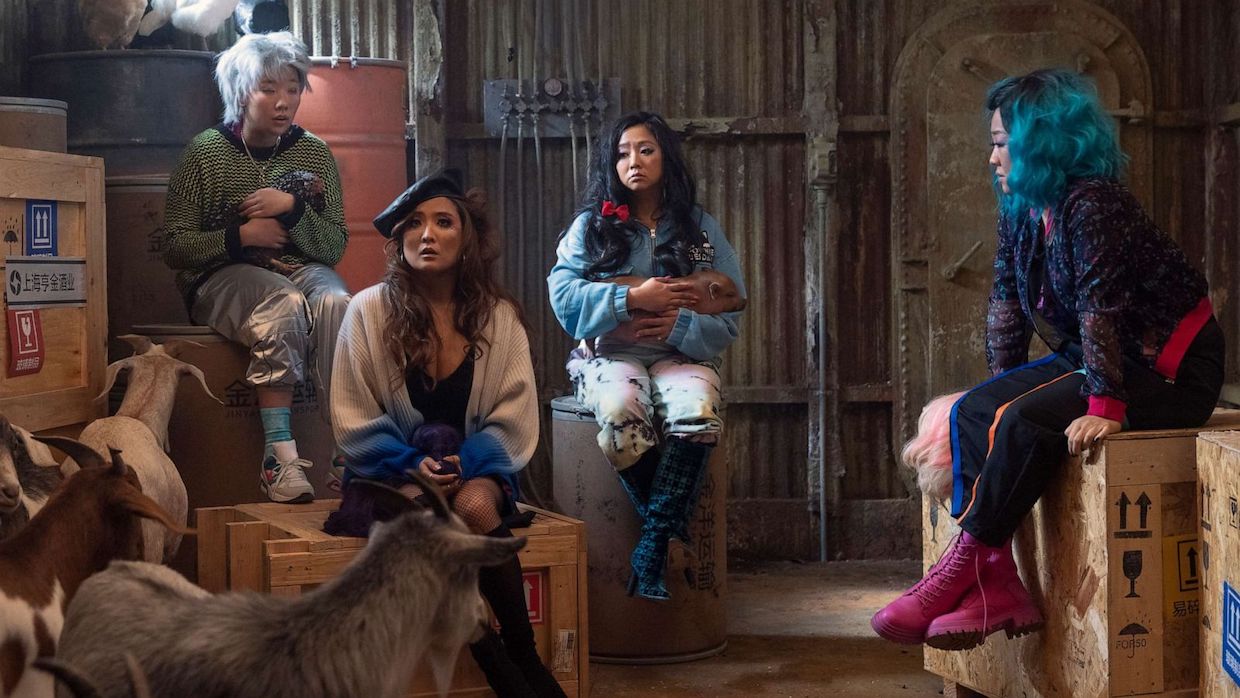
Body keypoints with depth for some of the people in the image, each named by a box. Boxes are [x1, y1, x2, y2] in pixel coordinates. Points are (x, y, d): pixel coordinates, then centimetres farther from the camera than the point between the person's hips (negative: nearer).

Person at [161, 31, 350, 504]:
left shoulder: (314, 154, 10)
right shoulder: (206, 152, 3)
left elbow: (335, 247, 6)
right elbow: (174, 247, 1)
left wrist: (293, 208, -11)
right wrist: (240, 236, -12)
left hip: (298, 269, 3)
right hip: (222, 276, -2)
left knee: (334, 303, -33)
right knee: (284, 304, -36)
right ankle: (280, 455, -40)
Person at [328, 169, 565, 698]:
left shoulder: (499, 317, 2)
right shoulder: (370, 311, -3)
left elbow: (511, 423, 0)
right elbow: (355, 423, -3)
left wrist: (465, 463, -18)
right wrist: (412, 464, -17)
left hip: (475, 470, 1)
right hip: (392, 476, -1)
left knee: (475, 506, -34)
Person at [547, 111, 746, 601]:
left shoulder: (701, 228, 11)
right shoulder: (591, 225, 9)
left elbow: (729, 315, 5)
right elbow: (562, 295, -5)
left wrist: (678, 323, -14)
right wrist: (634, 299, -12)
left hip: (681, 355, 1)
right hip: (610, 355, -1)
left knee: (698, 413, -36)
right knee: (622, 412, -37)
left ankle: (653, 545, -28)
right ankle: (674, 527, -18)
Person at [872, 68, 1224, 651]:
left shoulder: (1091, 206, -23)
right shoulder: (1021, 211, 6)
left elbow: (1099, 308, -29)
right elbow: (1006, 304, 9)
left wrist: (1105, 408, -33)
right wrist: (1002, 390, 6)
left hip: (1170, 374, -9)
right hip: (1092, 360, 9)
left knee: (1025, 423, -28)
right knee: (972, 411, -8)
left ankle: (963, 569, -15)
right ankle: (995, 585, -15)